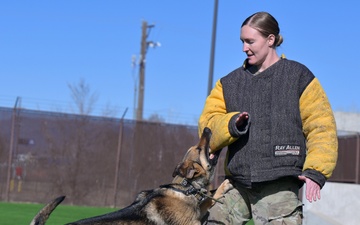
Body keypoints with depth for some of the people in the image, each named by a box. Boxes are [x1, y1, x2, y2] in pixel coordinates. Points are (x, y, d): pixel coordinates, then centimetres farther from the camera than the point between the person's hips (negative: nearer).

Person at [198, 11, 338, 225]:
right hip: (237, 185, 5)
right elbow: (207, 126, 6)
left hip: (280, 188, -4)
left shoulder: (299, 77, 4)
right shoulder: (229, 83, 15)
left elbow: (321, 129, 0)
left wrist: (315, 171, -12)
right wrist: (232, 124, -15)